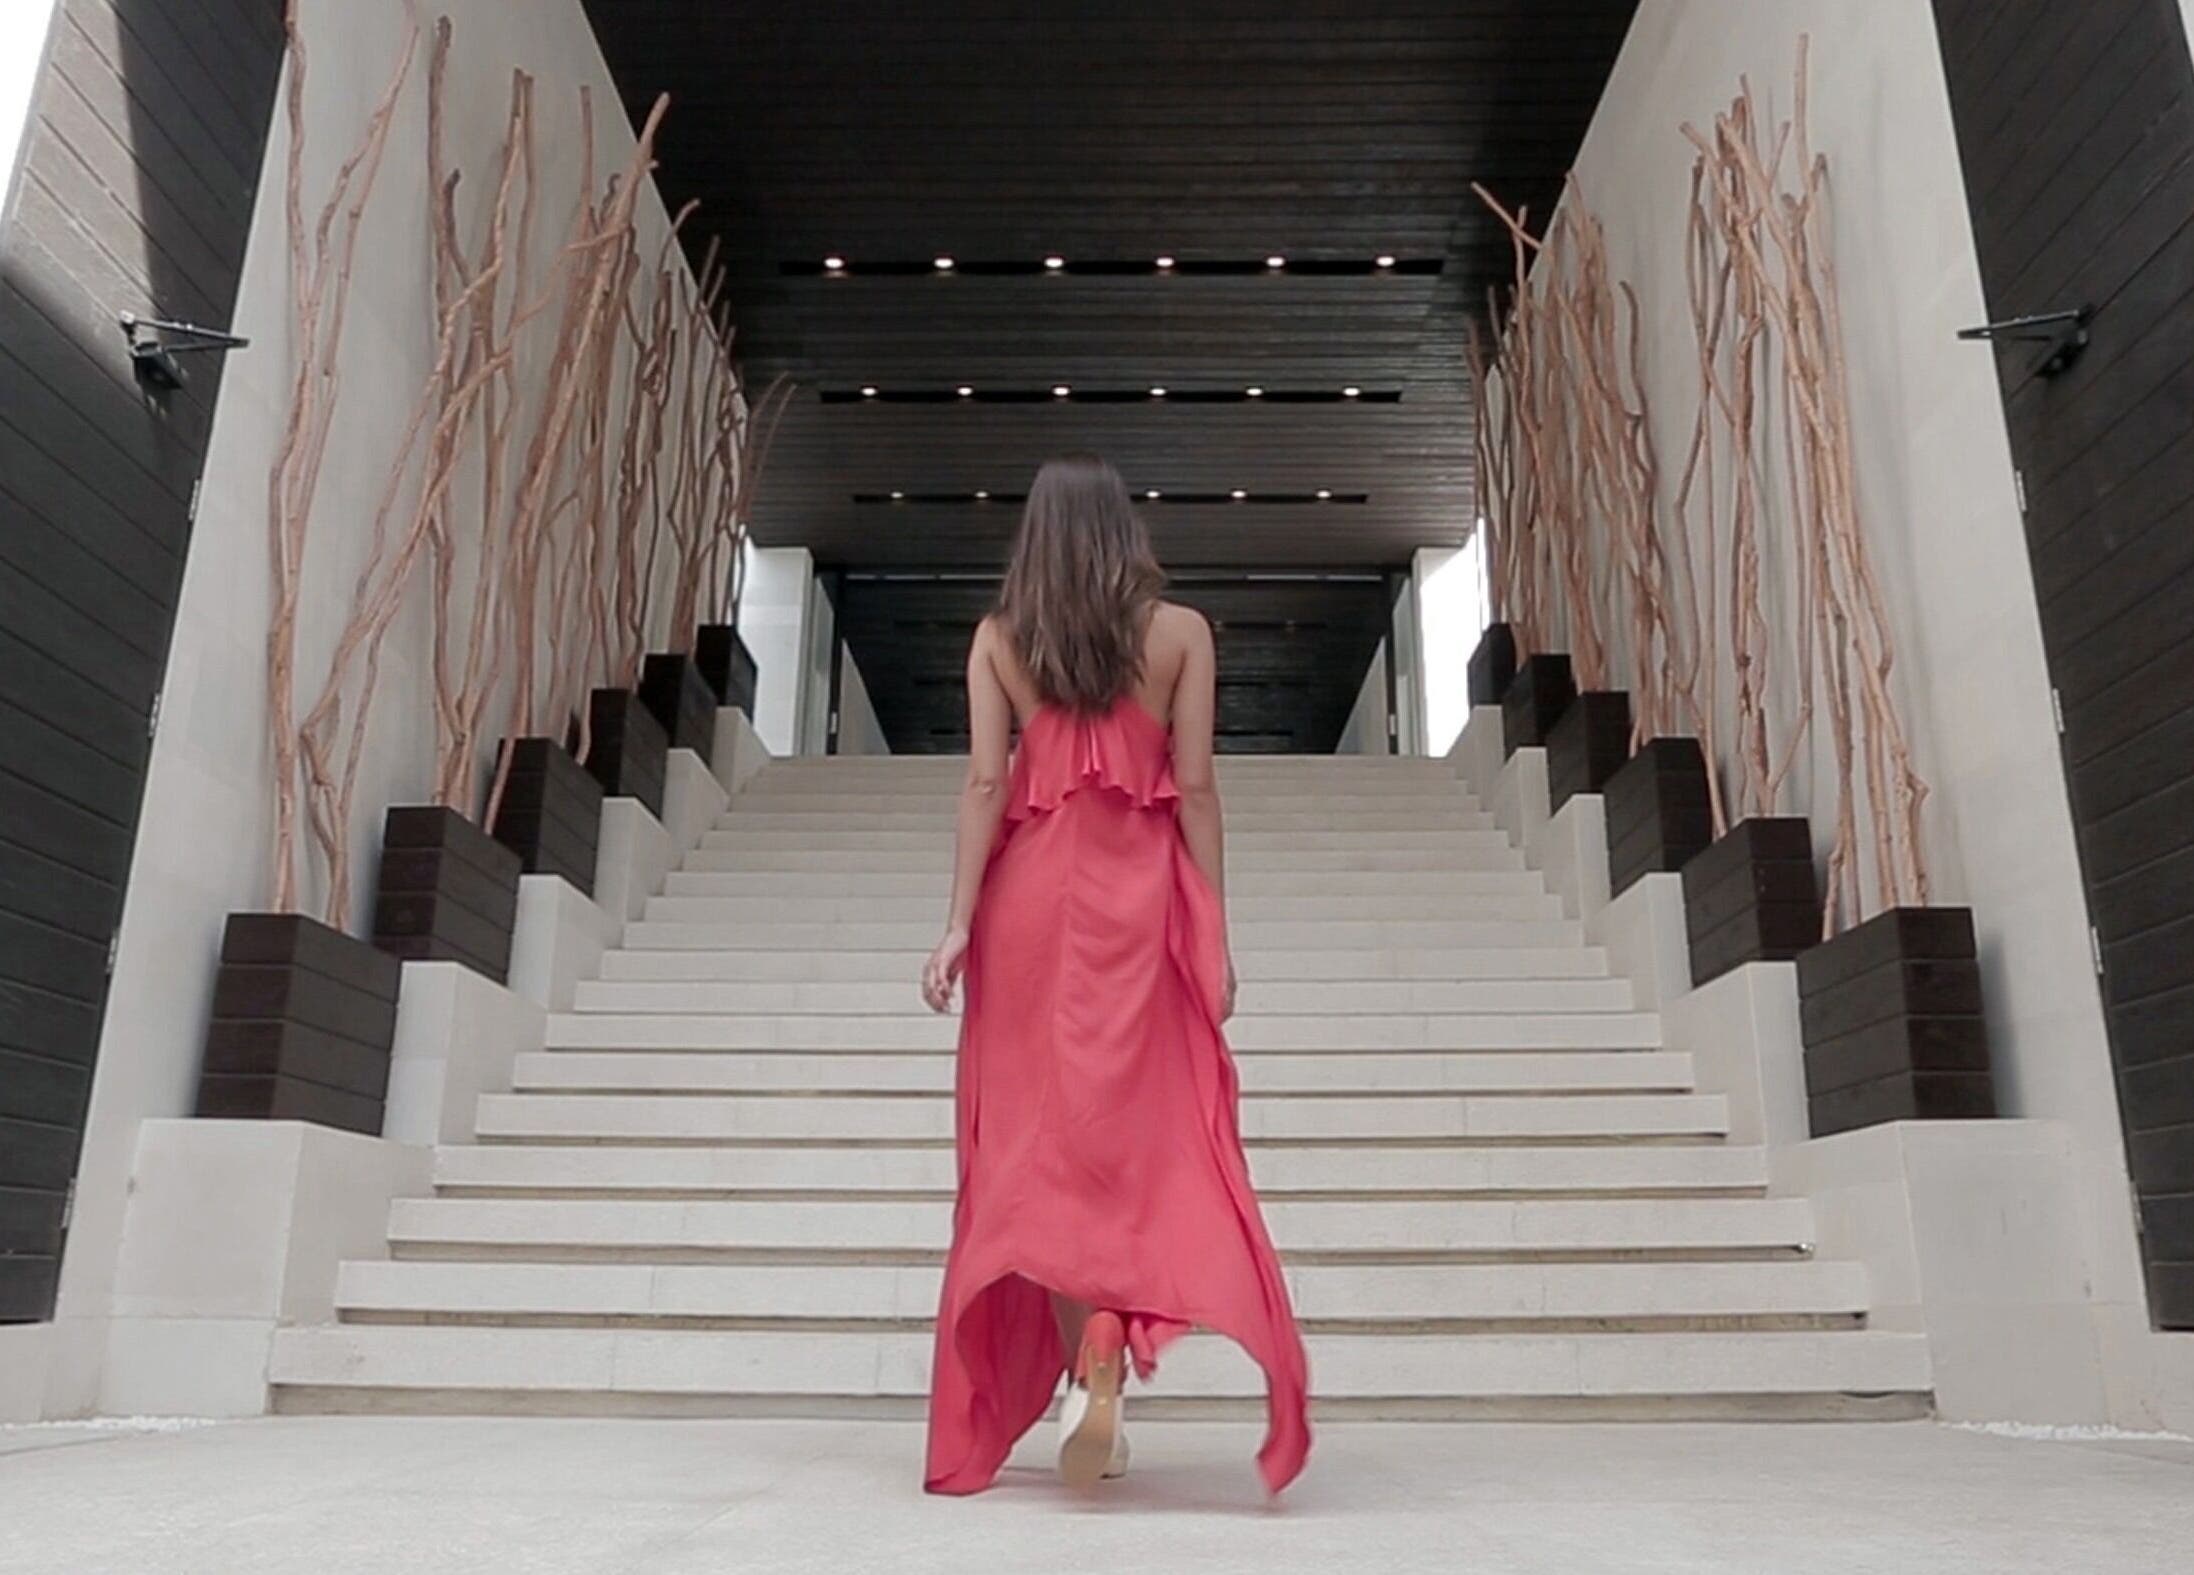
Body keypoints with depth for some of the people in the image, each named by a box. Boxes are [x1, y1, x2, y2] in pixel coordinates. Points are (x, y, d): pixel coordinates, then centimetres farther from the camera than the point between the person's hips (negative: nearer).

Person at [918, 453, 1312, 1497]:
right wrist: (1215, 935, 2)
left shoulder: (998, 638, 4)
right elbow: (1196, 789, -2)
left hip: (1031, 892, 1)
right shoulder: (1180, 632, 2)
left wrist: (959, 924, -5)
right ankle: (1105, 1369, -11)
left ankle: (1076, 1380, 11)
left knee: (1041, 1137, 8)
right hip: (1139, 897, -1)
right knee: (1142, 1129, 4)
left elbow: (985, 784, -4)